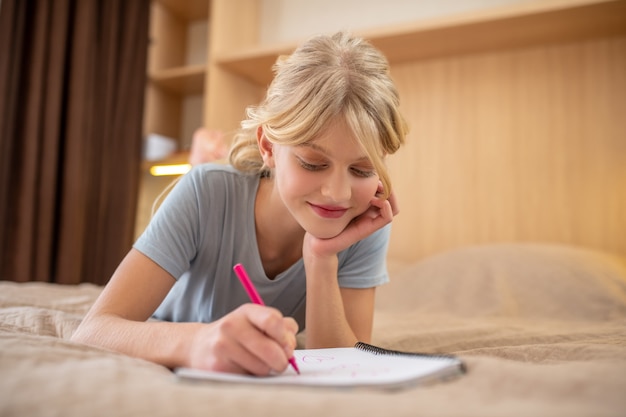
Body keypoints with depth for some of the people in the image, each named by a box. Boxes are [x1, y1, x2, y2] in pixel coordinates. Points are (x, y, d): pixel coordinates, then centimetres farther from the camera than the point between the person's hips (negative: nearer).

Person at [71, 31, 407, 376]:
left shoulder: (365, 228, -22)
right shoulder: (206, 195, -29)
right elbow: (91, 331, -35)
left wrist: (323, 258, -36)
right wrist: (195, 341, -55)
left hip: (267, 391, 2)